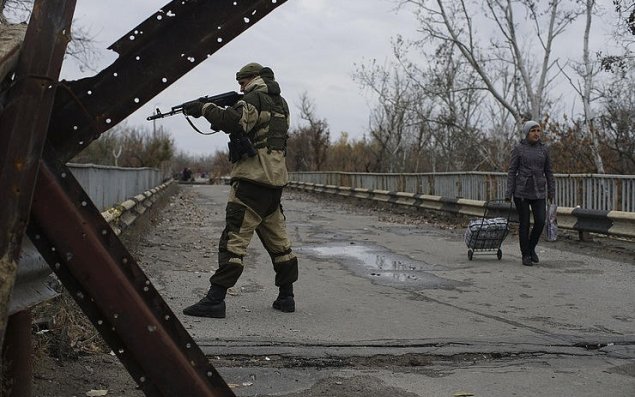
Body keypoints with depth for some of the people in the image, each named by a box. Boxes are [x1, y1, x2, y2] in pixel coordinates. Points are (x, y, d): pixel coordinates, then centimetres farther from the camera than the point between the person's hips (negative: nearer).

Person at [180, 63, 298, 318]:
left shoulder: (256, 98, -6)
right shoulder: (279, 102, 22)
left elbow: (234, 122, -23)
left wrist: (205, 108, -11)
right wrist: (219, 114, 12)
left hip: (254, 178, -9)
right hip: (275, 179, 9)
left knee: (234, 237, -11)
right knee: (277, 239, 14)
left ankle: (215, 300, -13)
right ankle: (286, 296, 19)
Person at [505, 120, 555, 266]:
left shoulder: (543, 149, 7)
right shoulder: (518, 149, -2)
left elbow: (548, 172, 11)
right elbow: (512, 171, -3)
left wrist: (551, 192, 7)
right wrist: (508, 193, -8)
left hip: (538, 192, 3)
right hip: (521, 191, -3)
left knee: (540, 222, -7)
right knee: (524, 223, 0)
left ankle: (531, 248, 17)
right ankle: (526, 255, 13)